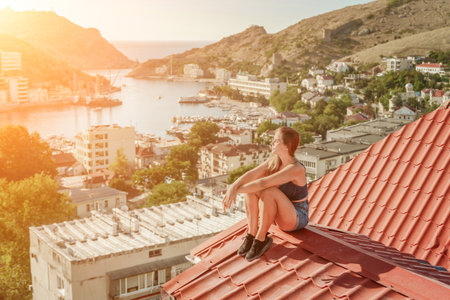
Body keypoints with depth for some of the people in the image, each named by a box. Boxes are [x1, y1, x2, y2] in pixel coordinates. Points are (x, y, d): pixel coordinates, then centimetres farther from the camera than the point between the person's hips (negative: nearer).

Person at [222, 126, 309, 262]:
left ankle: (261, 240, -20)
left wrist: (237, 190, -33)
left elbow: (264, 183, -34)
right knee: (249, 186, -14)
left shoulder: (296, 169, -26)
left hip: (297, 218, -7)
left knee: (269, 191, -34)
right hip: (278, 214, 7)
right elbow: (251, 174, -14)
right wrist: (233, 187, -31)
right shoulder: (274, 161, -2)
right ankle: (252, 234, -12)